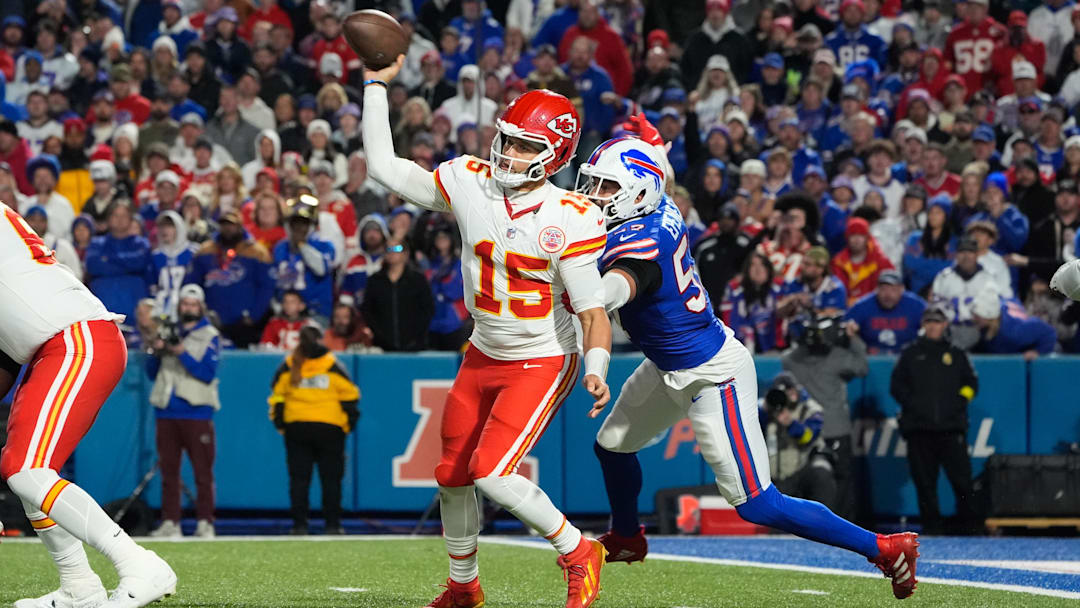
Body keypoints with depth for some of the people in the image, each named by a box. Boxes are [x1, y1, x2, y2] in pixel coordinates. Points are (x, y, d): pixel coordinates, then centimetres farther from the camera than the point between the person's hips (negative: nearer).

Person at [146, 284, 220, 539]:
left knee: (203, 471, -6)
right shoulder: (169, 332, 17)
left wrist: (182, 353, -18)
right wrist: (156, 353, -2)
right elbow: (152, 373, 17)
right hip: (167, 412, 4)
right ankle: (170, 523, 6)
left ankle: (205, 523, -4)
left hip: (196, 412, -4)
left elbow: (208, 374, -9)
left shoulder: (210, 336, 4)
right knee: (169, 470, 3)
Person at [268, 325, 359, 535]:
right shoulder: (333, 366, -1)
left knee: (299, 478, 5)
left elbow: (277, 397, 4)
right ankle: (332, 524, 3)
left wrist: (280, 424, 11)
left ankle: (299, 524, 1)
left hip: (296, 429, 1)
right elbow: (350, 397, 0)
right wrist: (349, 424, 11)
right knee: (331, 478, 5)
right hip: (330, 429, -1)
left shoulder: (288, 367, 3)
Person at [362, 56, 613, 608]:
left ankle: (578, 552, 2)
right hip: (483, 356, 6)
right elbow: (384, 167, 1)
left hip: (542, 364, -6)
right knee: (452, 476, 13)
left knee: (491, 473, -19)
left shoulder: (570, 220, -22)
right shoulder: (469, 183, -9)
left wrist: (596, 370, -35)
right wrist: (376, 85, -2)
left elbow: (592, 309, -20)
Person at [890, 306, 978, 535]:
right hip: (919, 428, 0)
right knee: (924, 479, -2)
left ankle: (968, 522, 0)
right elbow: (896, 385, 10)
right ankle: (931, 523, 4)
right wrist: (913, 404, -1)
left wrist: (959, 401, 1)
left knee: (961, 477, -9)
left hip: (951, 427, 0)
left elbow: (971, 383, 16)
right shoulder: (910, 354, 14)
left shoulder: (956, 354, 15)